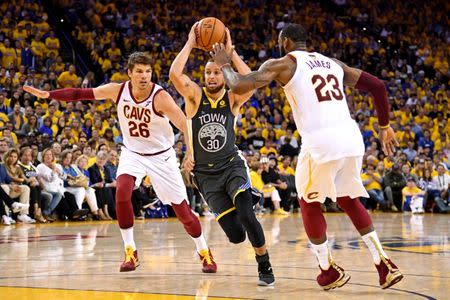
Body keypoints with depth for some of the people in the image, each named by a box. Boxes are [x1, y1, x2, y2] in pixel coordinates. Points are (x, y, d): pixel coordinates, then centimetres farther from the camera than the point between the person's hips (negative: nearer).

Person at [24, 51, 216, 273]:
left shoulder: (160, 97, -25)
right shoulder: (118, 91, -14)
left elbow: (185, 125, -33)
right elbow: (81, 93, -6)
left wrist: (193, 150, -50)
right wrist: (47, 94, -13)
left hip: (161, 155, -2)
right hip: (132, 153, 2)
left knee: (182, 209, 0)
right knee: (122, 192, -25)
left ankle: (204, 252, 23)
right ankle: (130, 251, -10)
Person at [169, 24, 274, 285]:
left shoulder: (232, 99, -3)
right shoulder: (195, 95, -4)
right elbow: (174, 74, -23)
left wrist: (231, 51, -20)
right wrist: (190, 44, -16)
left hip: (232, 166, 0)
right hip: (206, 174, 0)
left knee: (247, 216, -26)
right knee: (236, 235, -7)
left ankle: (265, 267, -1)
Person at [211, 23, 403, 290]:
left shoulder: (282, 63, 7)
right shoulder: (333, 63, 23)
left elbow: (239, 87, -2)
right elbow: (377, 86, 22)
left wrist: (224, 64, 18)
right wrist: (385, 126, 31)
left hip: (320, 142, -5)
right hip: (351, 137, 6)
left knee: (309, 204, 19)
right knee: (348, 200, 26)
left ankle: (329, 270, 21)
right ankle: (384, 264, 17)